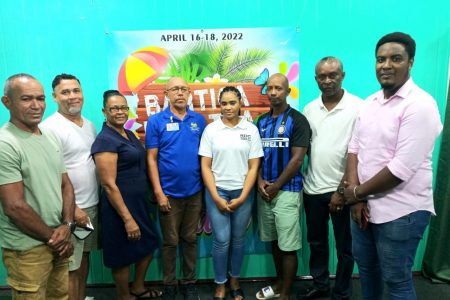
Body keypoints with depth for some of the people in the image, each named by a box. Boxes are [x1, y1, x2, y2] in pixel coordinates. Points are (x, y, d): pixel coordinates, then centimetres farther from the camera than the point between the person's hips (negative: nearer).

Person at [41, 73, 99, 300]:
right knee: (70, 267, 4)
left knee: (84, 256, 20)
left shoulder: (90, 125, 9)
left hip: (92, 205, 7)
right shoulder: (50, 127, -15)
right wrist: (72, 209, -16)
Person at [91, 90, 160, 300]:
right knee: (123, 256, 10)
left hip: (139, 202, 9)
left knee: (148, 245, 20)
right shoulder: (105, 140, -18)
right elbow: (109, 184, -22)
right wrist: (127, 218, -22)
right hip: (120, 206, -9)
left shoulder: (129, 134, 8)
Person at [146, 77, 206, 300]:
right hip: (169, 193, -2)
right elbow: (151, 158, -5)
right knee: (170, 242, 11)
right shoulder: (156, 121, -4)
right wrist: (158, 192, -10)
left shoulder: (199, 120, 4)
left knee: (190, 239, 15)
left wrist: (206, 186, 2)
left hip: (195, 192, 3)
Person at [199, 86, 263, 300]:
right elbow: (205, 166, -2)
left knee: (238, 239, 12)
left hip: (243, 192, 1)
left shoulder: (251, 129, 0)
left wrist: (242, 198, -7)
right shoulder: (211, 129, -1)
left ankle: (234, 281, 33)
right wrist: (216, 197, -8)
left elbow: (254, 167, -1)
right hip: (217, 191, -1)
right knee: (221, 240, 1)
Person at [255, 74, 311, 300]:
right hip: (264, 191, 6)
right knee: (274, 241, 16)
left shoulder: (297, 120, -6)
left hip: (287, 190, -5)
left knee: (288, 246, 1)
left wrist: (276, 186, -11)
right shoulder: (261, 121, 10)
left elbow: (297, 159, -12)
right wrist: (260, 181, -5)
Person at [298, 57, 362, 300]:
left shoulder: (358, 107, -9)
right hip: (313, 188, 5)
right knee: (316, 242, 18)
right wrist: (304, 182, 3)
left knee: (344, 247, 12)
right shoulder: (309, 109, 6)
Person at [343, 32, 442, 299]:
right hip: (365, 205, 7)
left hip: (400, 212, -7)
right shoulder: (371, 102, 7)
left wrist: (356, 192, -12)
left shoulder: (420, 105, -17)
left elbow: (402, 168, -24)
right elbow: (354, 148, 5)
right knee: (366, 266, 23)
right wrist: (357, 196, -6)